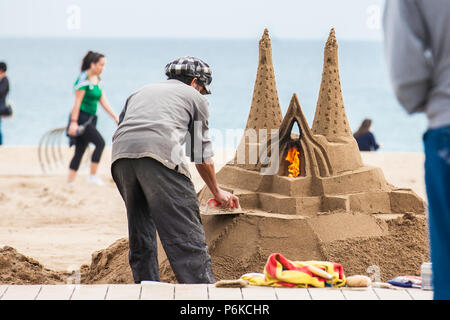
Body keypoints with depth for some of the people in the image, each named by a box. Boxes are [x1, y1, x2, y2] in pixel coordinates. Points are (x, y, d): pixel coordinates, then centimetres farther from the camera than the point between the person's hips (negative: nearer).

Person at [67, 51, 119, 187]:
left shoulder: (97, 79, 13)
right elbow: (77, 102, -17)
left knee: (80, 151, 8)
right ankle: (93, 176, -12)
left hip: (89, 119, 9)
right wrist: (74, 122, -21)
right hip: (81, 117, -9)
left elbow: (103, 101, 16)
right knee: (100, 142, -16)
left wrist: (115, 117, 11)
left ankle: (70, 182, 11)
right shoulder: (84, 79, -14)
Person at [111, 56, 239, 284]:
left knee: (140, 238, 16)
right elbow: (202, 156, 28)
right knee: (188, 238, -6)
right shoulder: (194, 96, 26)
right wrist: (217, 193, 41)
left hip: (120, 154, 5)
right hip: (160, 152, -5)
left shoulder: (140, 92, 38)